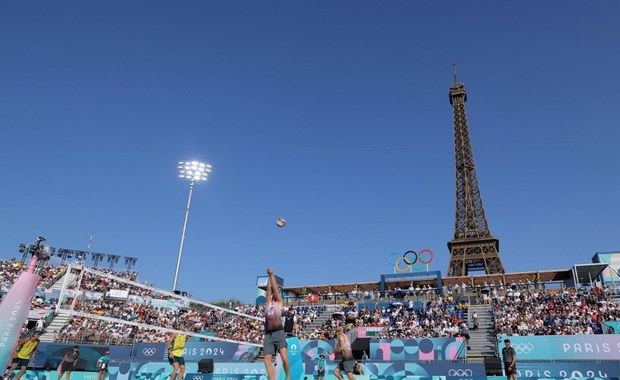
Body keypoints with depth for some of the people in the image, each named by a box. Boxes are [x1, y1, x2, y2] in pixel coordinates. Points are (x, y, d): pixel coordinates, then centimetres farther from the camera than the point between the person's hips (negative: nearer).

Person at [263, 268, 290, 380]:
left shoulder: (280, 303, 10)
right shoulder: (268, 303, 20)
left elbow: (275, 289, 8)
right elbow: (269, 290, 19)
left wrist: (272, 275, 12)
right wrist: (269, 277, 24)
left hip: (278, 332, -5)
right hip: (268, 334, 5)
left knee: (284, 357, -16)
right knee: (267, 359, -6)